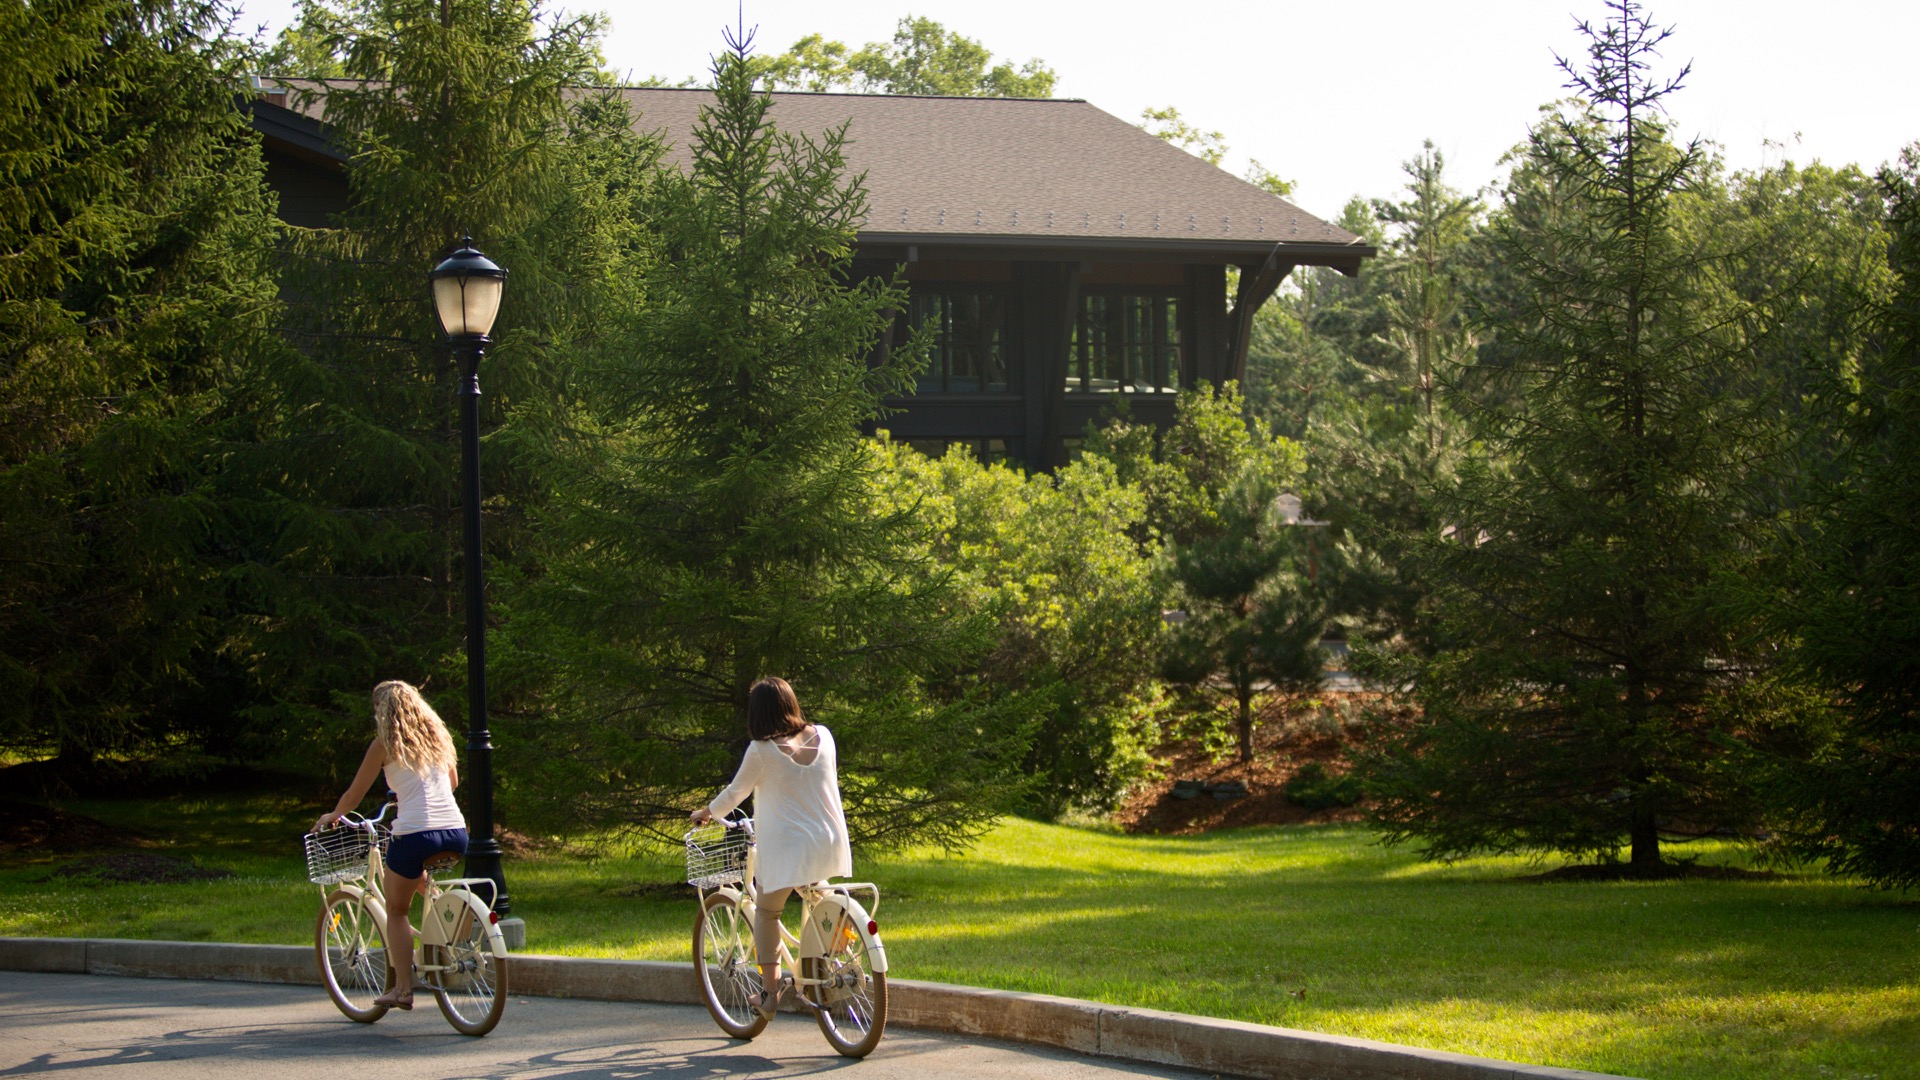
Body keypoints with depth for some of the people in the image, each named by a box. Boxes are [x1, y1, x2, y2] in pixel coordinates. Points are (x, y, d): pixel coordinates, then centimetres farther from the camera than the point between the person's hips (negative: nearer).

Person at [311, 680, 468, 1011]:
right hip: (456, 834, 5)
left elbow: (354, 795, 8)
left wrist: (331, 816, 26)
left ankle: (403, 988, 7)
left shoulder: (385, 744, 1)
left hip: (415, 833, -5)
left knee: (396, 909, 12)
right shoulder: (437, 736, 16)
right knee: (417, 879, 36)